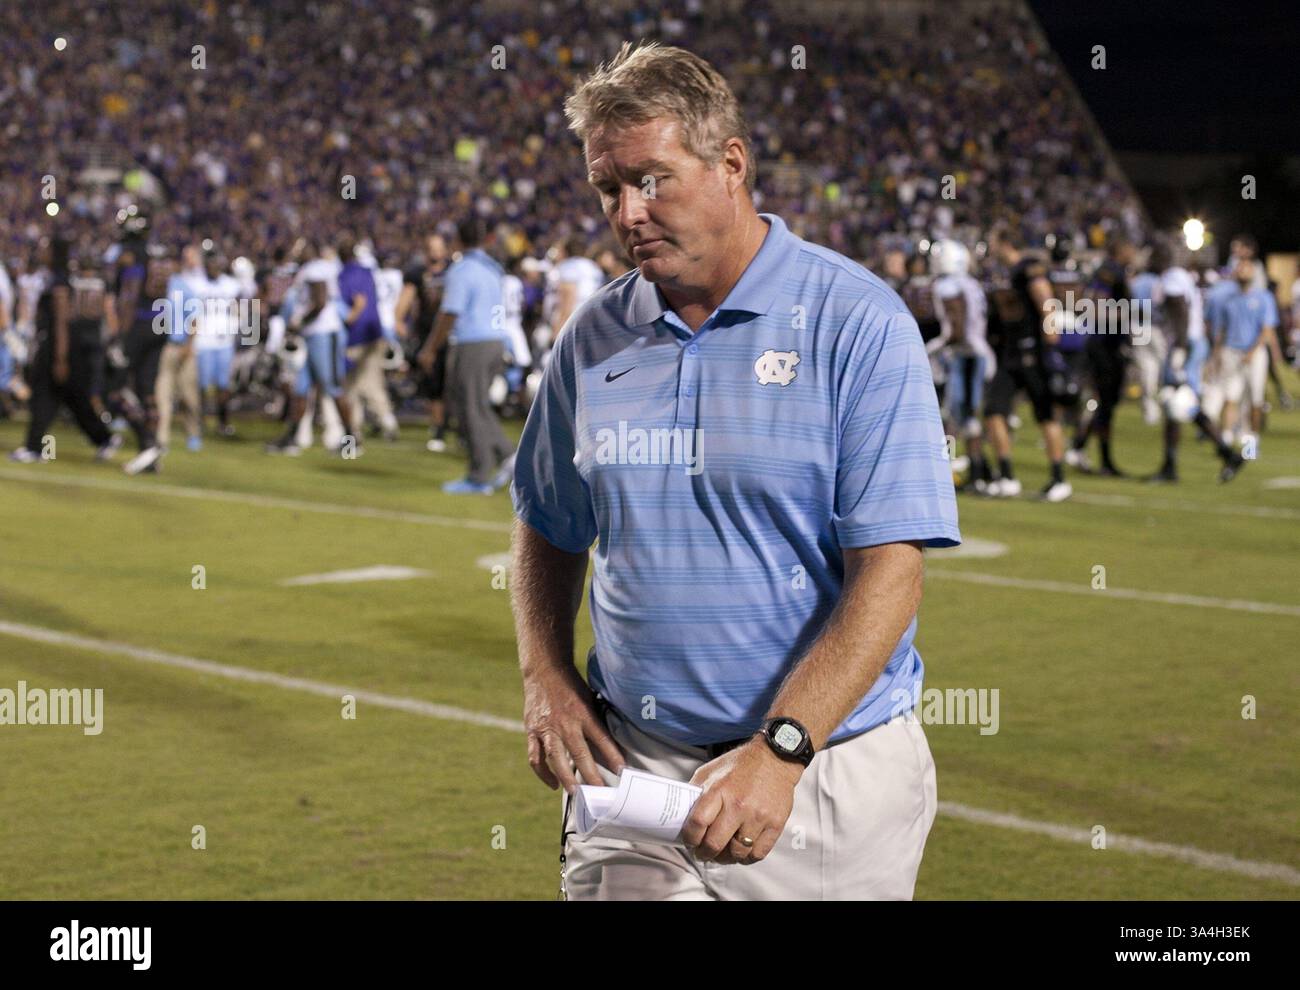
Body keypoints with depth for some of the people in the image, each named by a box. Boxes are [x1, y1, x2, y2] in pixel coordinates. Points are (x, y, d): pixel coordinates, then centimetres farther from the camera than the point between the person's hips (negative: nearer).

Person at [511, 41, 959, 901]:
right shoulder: (594, 337, 6)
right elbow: (550, 533, 20)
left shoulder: (856, 324, -9)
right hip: (631, 766, 3)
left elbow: (890, 571, -15)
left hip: (826, 777, -3)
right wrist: (545, 677, 2)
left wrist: (778, 751, -23)